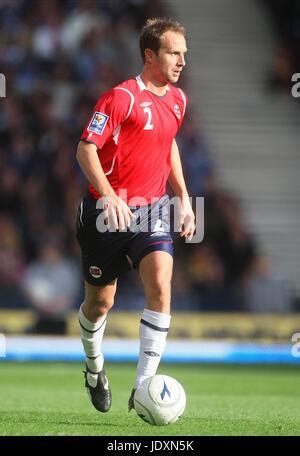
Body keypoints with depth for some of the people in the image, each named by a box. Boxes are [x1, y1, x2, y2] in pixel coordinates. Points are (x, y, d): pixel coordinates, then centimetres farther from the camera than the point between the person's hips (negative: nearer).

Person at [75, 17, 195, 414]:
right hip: (108, 212, -4)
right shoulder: (122, 98, -15)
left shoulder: (177, 99, 7)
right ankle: (95, 367, 40)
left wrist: (183, 197, 19)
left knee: (160, 284, -19)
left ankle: (144, 387, -18)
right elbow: (86, 149, -18)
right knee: (101, 301, 8)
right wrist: (109, 196, -30)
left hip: (152, 209, 4)